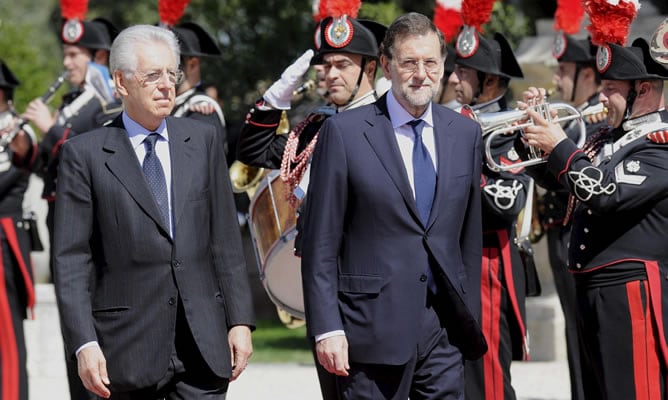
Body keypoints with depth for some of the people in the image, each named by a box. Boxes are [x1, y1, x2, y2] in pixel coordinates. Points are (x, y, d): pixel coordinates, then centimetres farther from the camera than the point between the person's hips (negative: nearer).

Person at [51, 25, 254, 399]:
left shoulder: (204, 140, 11)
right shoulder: (84, 154, 1)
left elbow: (226, 240, 11)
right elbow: (71, 259, -3)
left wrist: (240, 320, 5)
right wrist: (84, 343, -11)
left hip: (203, 348, 2)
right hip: (129, 347, -2)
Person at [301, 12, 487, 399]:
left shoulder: (466, 133, 10)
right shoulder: (344, 132, -3)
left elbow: (470, 237, 14)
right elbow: (321, 245, -4)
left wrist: (470, 319, 12)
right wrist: (327, 328, -10)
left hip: (446, 326, 4)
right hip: (373, 329, -4)